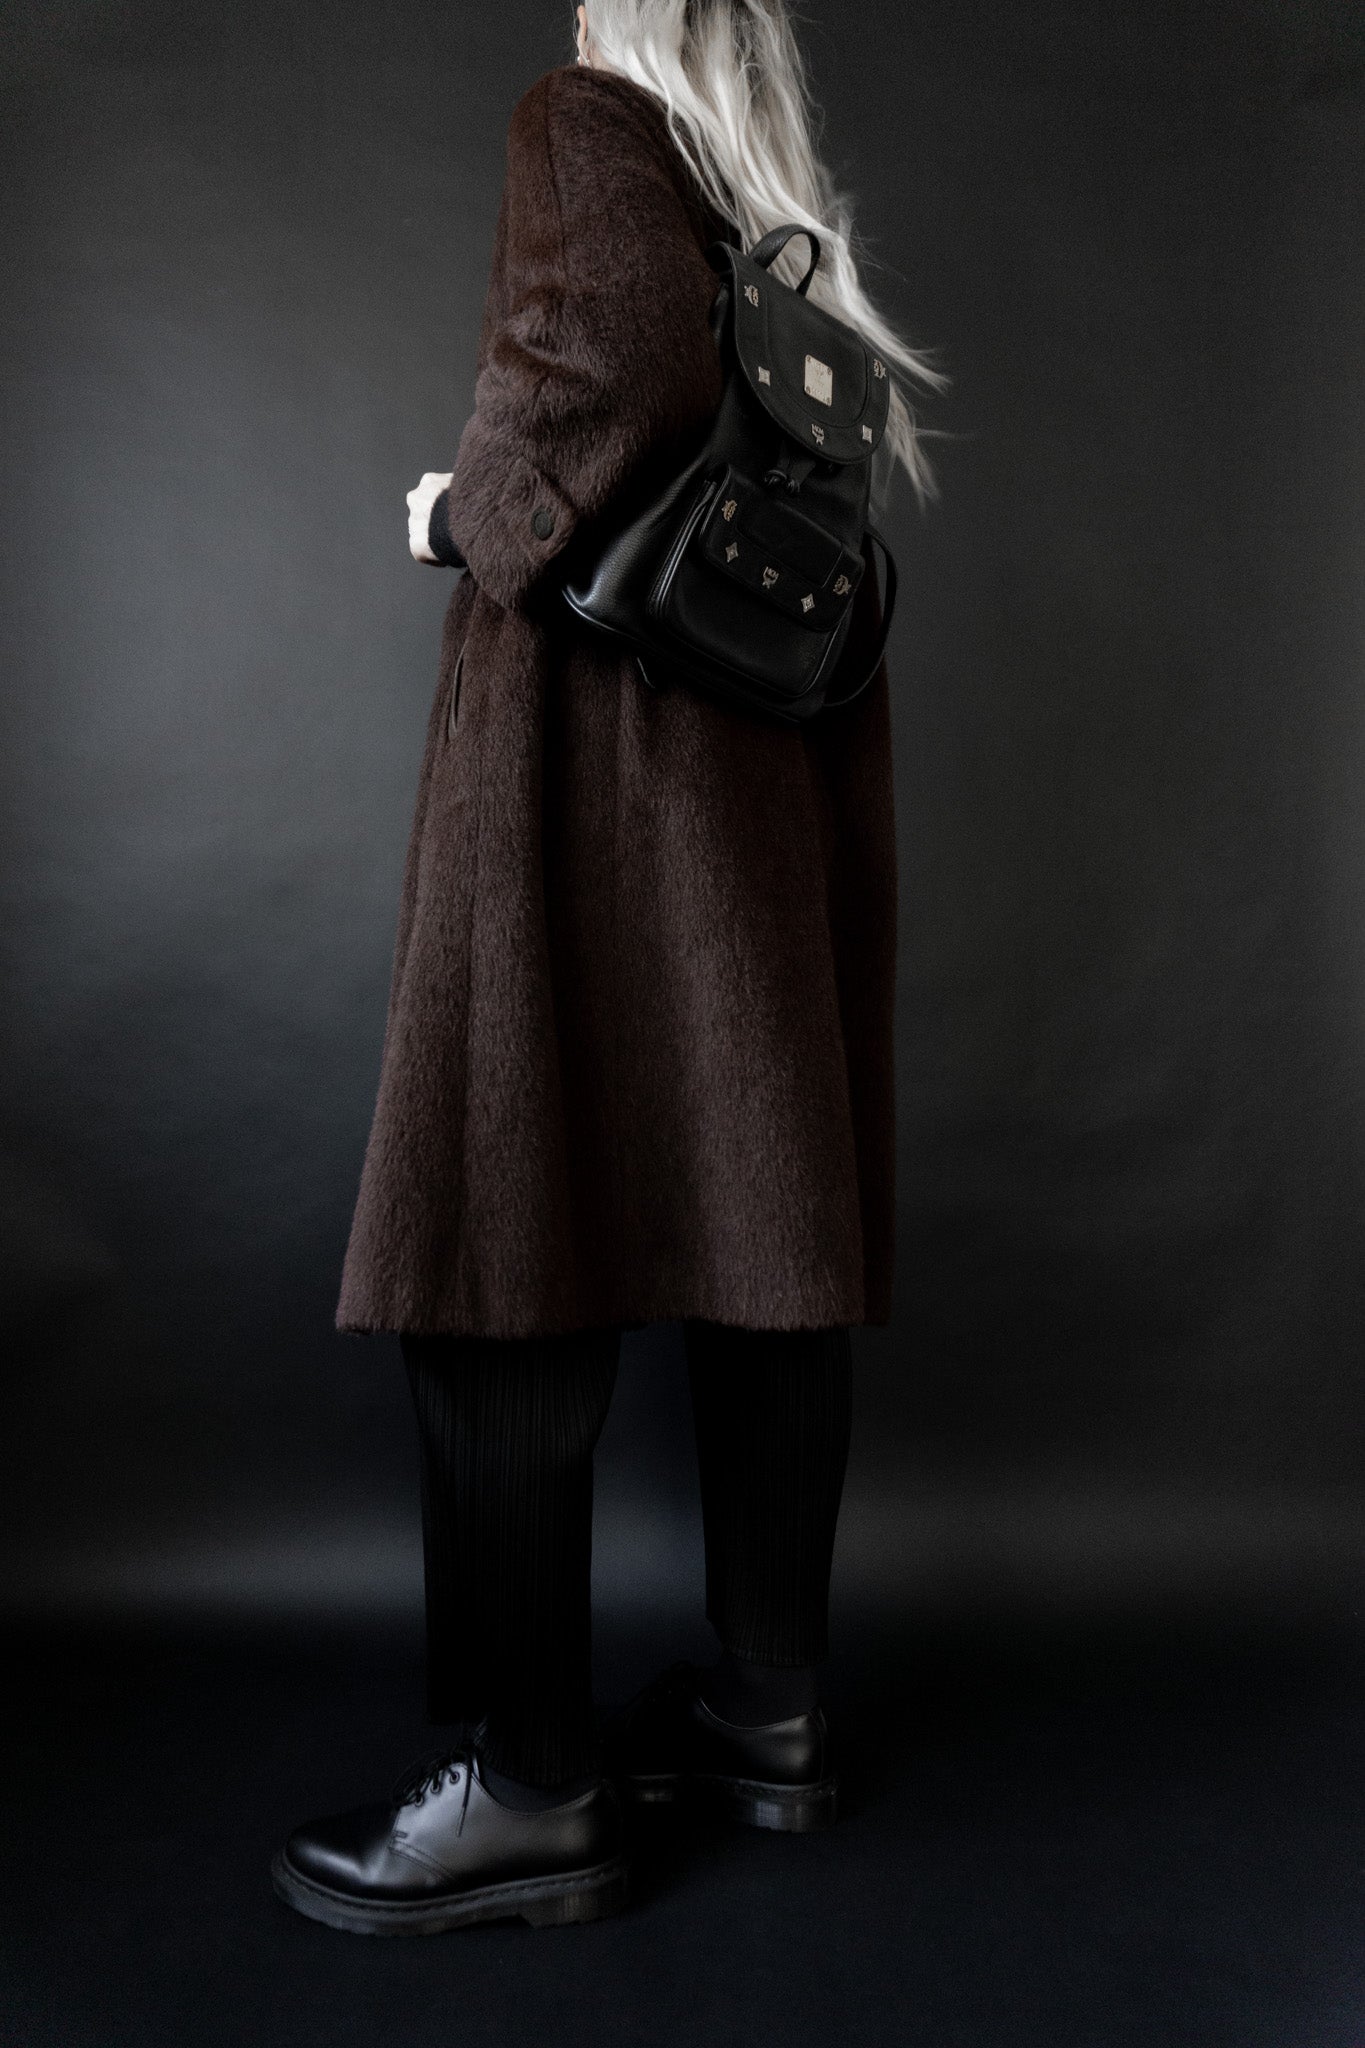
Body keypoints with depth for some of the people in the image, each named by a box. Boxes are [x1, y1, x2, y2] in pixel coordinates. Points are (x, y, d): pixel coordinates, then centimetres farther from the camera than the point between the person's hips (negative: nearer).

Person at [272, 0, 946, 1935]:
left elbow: (625, 347, -18)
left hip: (604, 750, -8)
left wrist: (473, 508, -5)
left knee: (505, 1247, -5)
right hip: (785, 769, 8)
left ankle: (532, 1789, 1)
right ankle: (769, 1707, 19)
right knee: (758, 1217, 8)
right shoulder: (797, 227, 22)